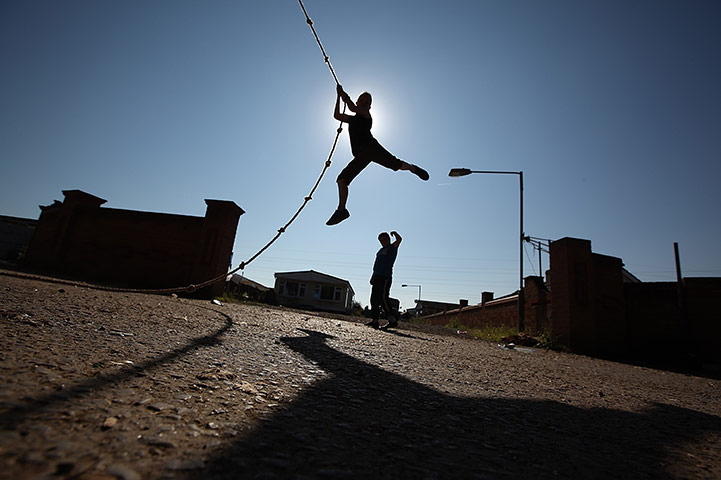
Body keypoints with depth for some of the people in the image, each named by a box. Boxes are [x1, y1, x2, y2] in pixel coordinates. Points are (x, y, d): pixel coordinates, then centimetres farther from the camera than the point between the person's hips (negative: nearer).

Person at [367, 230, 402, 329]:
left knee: (383, 299, -14)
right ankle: (375, 321, 10)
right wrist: (373, 277, 20)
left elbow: (399, 239, -19)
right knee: (374, 299, 6)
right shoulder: (381, 250, 23)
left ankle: (394, 319, -5)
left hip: (386, 277, -8)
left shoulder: (392, 247, 1)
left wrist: (394, 233, 1)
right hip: (377, 277, 8)